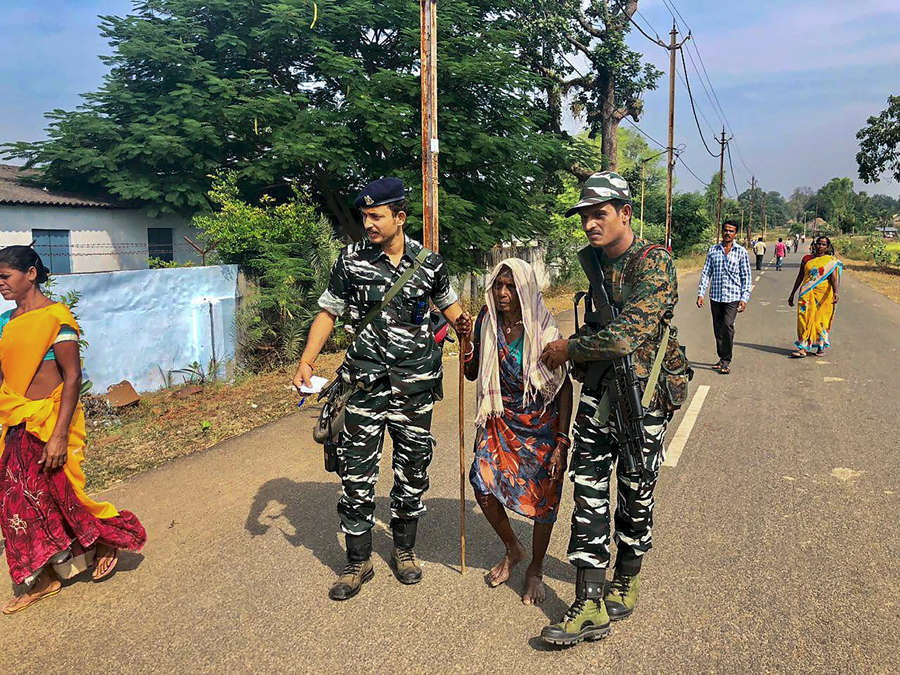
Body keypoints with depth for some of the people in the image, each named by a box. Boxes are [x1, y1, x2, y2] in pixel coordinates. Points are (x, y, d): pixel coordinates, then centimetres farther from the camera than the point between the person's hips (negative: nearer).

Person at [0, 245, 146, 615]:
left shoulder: (55, 317, -13)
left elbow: (73, 377, -17)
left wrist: (59, 435, -21)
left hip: (50, 422, -7)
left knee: (57, 496, 2)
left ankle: (109, 538, 28)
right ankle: (44, 579, 26)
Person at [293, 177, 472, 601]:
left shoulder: (429, 263, 1)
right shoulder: (351, 260, -2)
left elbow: (448, 303, 17)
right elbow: (328, 312, 5)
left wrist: (463, 324, -4)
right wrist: (306, 361, -6)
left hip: (416, 384, 1)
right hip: (366, 382, -1)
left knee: (413, 471, 11)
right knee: (356, 474, 1)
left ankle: (404, 550, 32)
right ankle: (358, 563, 18)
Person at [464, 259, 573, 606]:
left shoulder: (543, 329, -15)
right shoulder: (487, 322, -4)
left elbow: (564, 386, -11)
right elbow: (471, 373, 6)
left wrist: (562, 441, -15)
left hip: (542, 423, -3)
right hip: (501, 419, 4)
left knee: (543, 496, 4)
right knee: (484, 485, -6)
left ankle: (536, 569, 29)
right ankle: (512, 549, 25)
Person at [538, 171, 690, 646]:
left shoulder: (654, 262, -16)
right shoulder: (594, 259, 8)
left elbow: (628, 336, -26)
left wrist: (567, 350, -14)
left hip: (642, 395, -6)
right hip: (597, 389, 6)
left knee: (635, 496, 10)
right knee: (588, 493, 1)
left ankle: (624, 584, 33)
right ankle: (590, 605, 8)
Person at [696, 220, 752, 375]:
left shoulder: (741, 252, 3)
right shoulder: (713, 251, 9)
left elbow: (746, 277, 3)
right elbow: (706, 272, 10)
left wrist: (744, 298, -5)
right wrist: (700, 293, 1)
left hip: (733, 296, -3)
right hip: (715, 296, 3)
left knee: (728, 326, -15)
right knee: (718, 329, 8)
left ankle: (726, 361, -7)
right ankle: (722, 358, 22)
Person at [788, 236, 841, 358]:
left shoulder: (831, 261, 3)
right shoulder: (806, 259, 10)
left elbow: (833, 277, -9)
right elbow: (800, 277, 15)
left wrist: (835, 293, -25)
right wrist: (792, 294, 15)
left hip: (823, 294, -2)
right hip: (807, 293, 2)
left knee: (821, 319, 4)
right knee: (804, 318, -7)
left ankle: (821, 346, 18)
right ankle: (802, 348, -7)